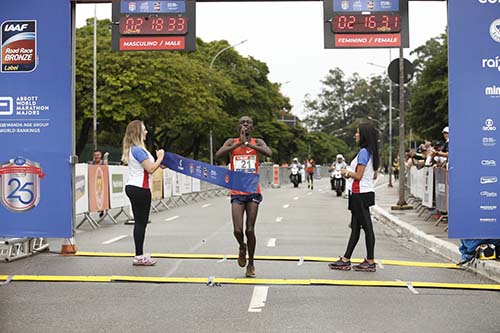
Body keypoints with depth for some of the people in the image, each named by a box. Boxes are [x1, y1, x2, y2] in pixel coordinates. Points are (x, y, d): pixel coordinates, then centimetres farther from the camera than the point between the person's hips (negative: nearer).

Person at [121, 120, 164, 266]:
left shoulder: (133, 149, 14)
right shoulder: (138, 150, -16)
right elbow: (150, 169, -17)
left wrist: (158, 163, 10)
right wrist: (160, 158, -4)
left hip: (133, 188, 10)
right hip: (140, 189, -10)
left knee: (139, 221, 12)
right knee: (141, 222, -4)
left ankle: (139, 255, 17)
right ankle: (139, 257, 1)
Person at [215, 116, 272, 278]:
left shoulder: (257, 142, 3)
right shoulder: (231, 142, 3)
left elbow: (269, 153, -19)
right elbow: (218, 154, -16)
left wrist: (248, 143, -24)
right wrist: (239, 143, -22)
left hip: (253, 192, 0)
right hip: (237, 193, 0)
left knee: (250, 230, 2)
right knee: (237, 230, -8)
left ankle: (251, 264, 19)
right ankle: (242, 248, 27)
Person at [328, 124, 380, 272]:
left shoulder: (363, 152, -15)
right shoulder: (372, 153, 14)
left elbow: (358, 176, -19)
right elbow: (374, 176, 18)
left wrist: (347, 172, -1)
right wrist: (350, 173, 17)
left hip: (360, 193, -10)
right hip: (366, 192, 10)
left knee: (367, 226, -4)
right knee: (355, 227, 11)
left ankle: (370, 262, 3)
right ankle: (346, 260, 18)